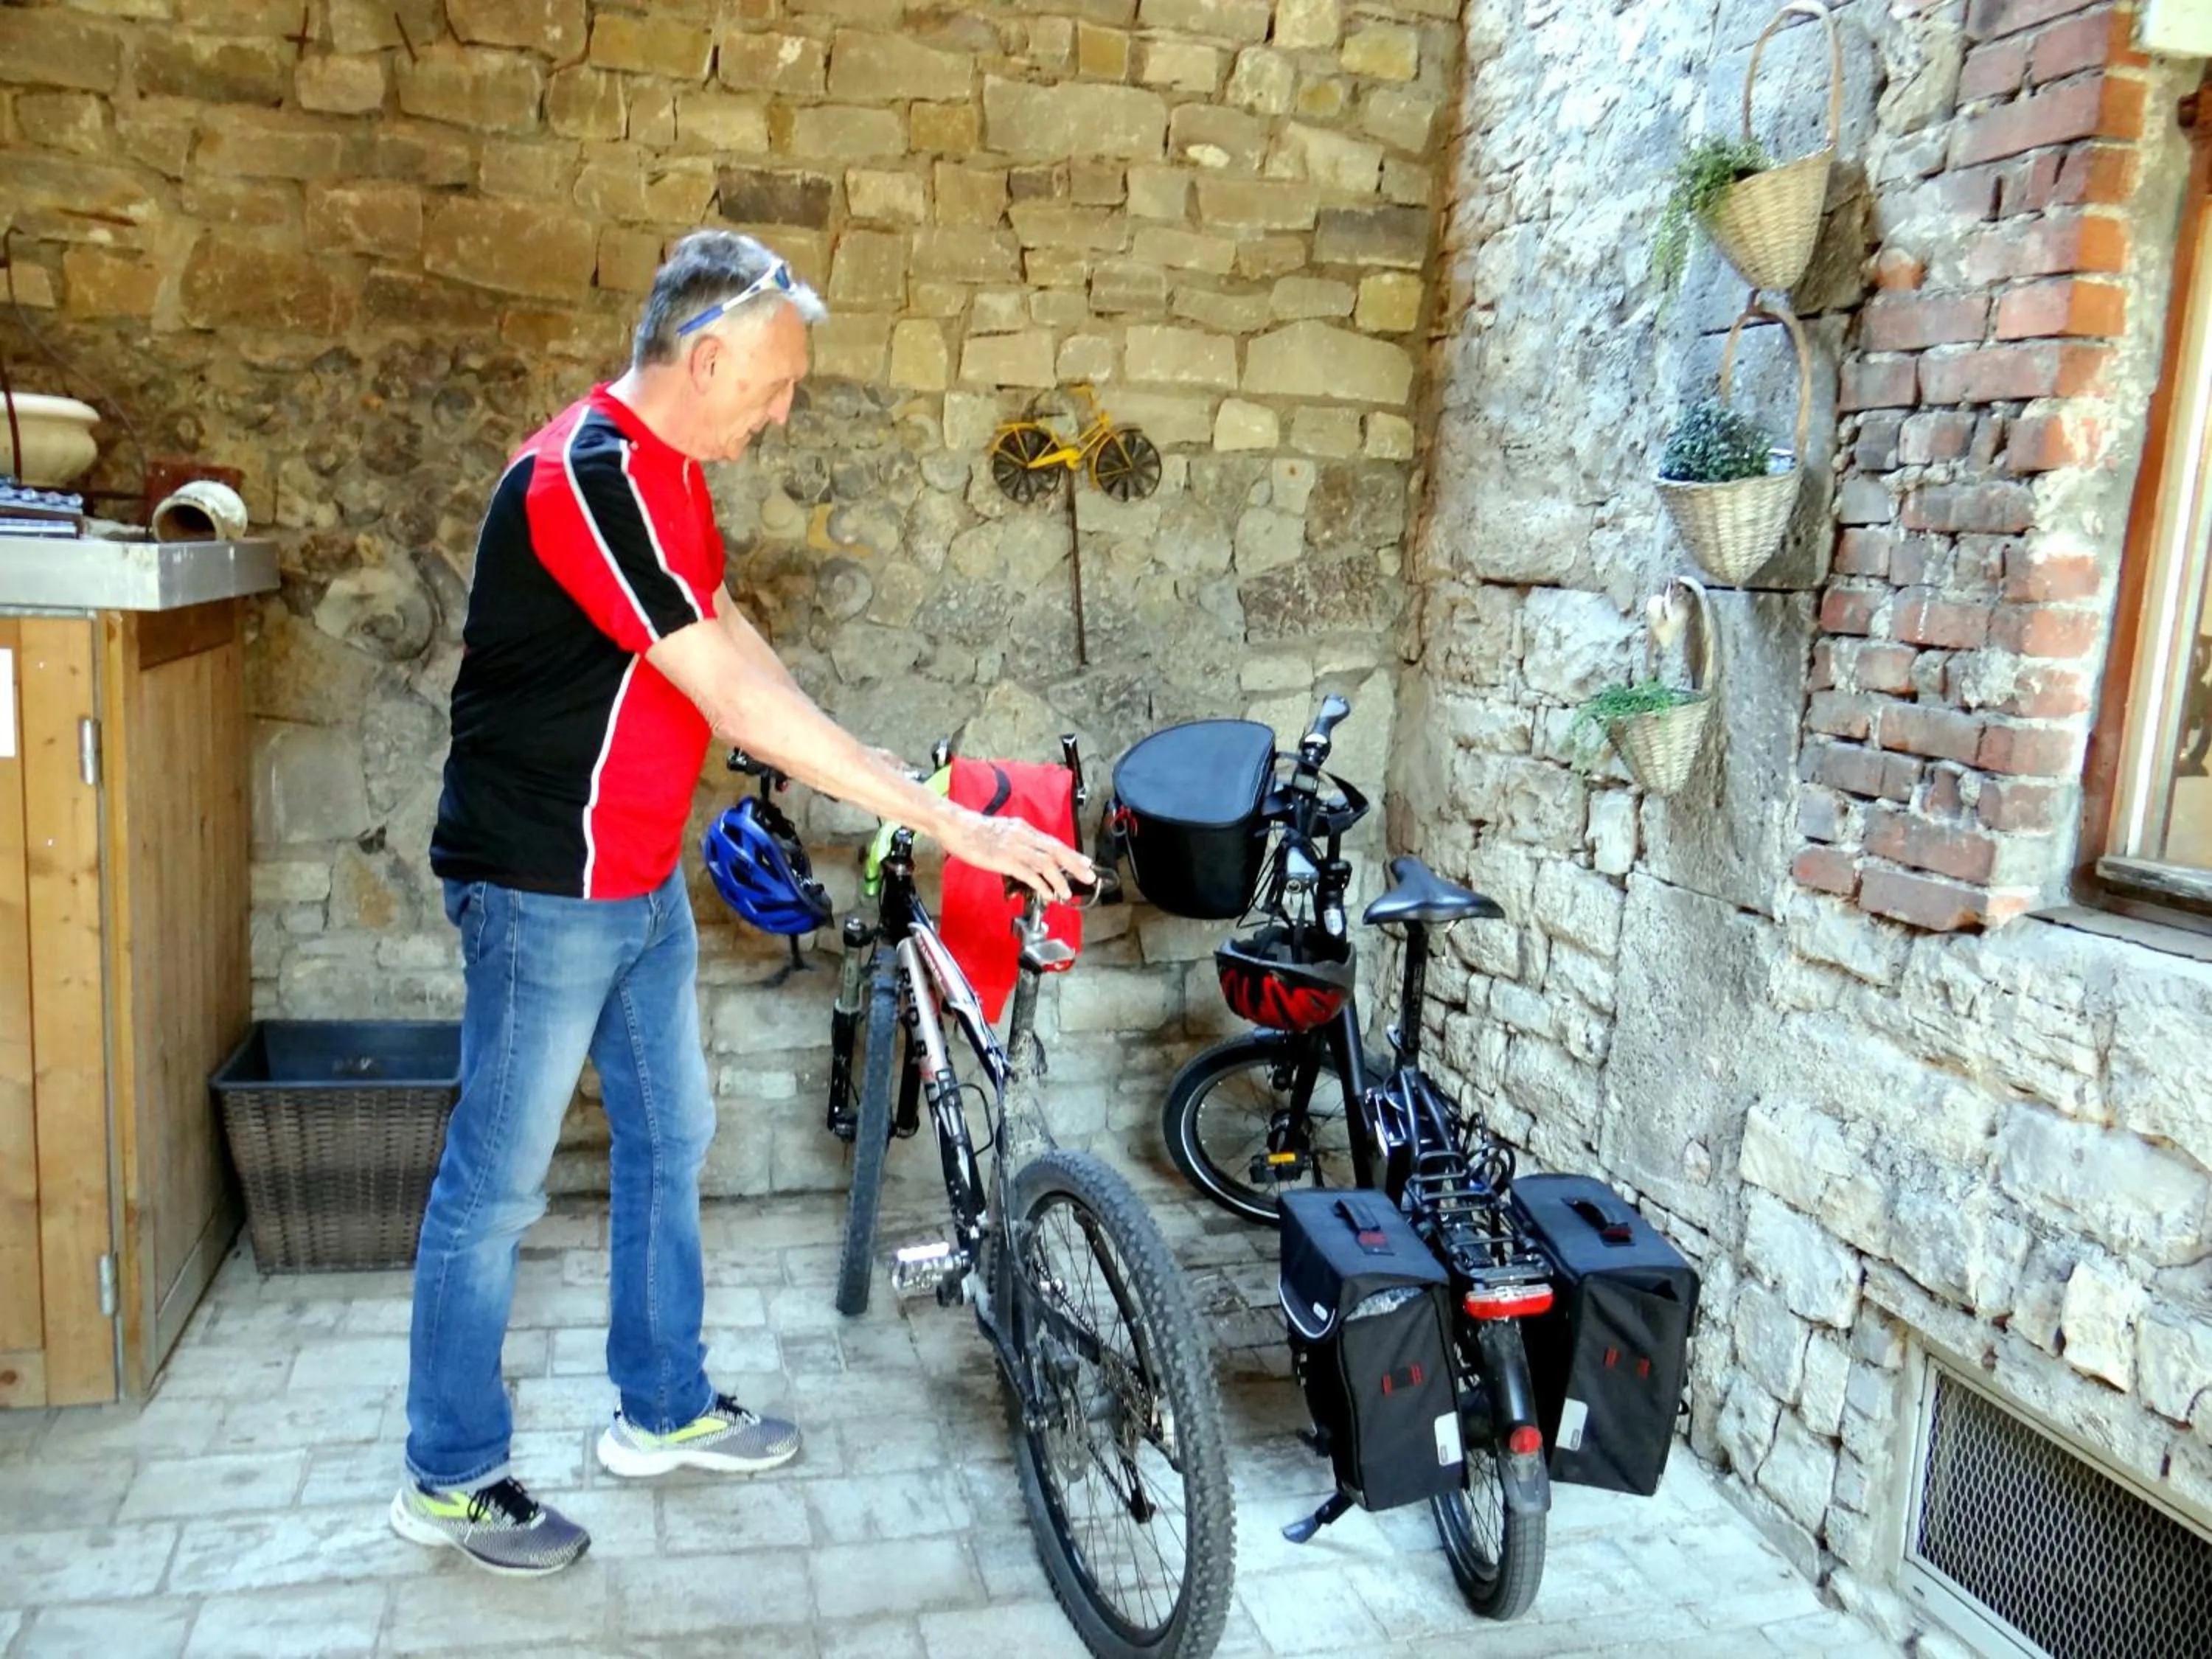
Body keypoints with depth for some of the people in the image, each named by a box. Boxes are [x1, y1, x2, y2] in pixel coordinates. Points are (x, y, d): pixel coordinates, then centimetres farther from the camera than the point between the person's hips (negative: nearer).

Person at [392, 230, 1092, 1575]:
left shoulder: (669, 470, 7)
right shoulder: (587, 478, -24)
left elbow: (732, 638, 14)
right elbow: (737, 702, -29)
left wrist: (882, 782, 10)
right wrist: (952, 823, -27)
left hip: (643, 880, 10)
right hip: (546, 890, -9)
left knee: (670, 1139, 18)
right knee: (498, 1186, 5)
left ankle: (665, 1408, 35)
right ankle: (449, 1478, 23)